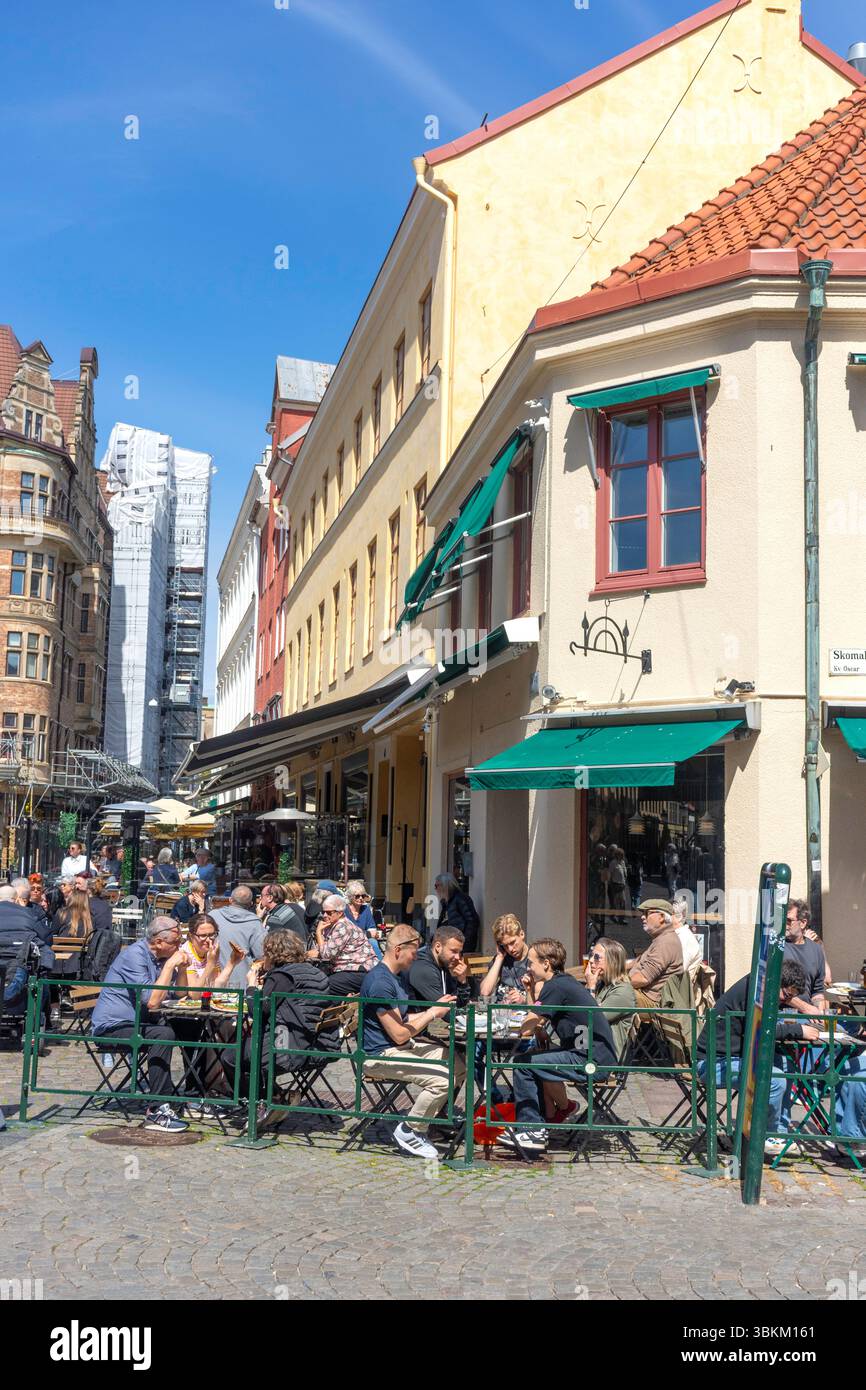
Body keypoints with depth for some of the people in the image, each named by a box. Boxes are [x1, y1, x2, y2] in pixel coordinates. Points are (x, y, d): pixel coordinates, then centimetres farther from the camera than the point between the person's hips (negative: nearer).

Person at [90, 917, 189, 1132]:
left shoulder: (158, 957, 11)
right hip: (111, 1026, -9)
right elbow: (152, 1001, -24)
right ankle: (156, 1112, -26)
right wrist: (169, 965, -19)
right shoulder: (135, 955, -17)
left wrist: (180, 967, -1)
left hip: (133, 1024, 9)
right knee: (162, 1035, -29)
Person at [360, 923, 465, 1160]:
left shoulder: (397, 976, 14)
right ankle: (407, 1132, -7)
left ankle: (428, 1120, 14)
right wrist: (433, 1013, -10)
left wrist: (436, 1008, 9)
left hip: (403, 1047, 10)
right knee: (442, 1078, -26)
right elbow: (399, 1034, -20)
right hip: (381, 1055, -10)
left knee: (459, 1065, 0)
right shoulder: (380, 982, -20)